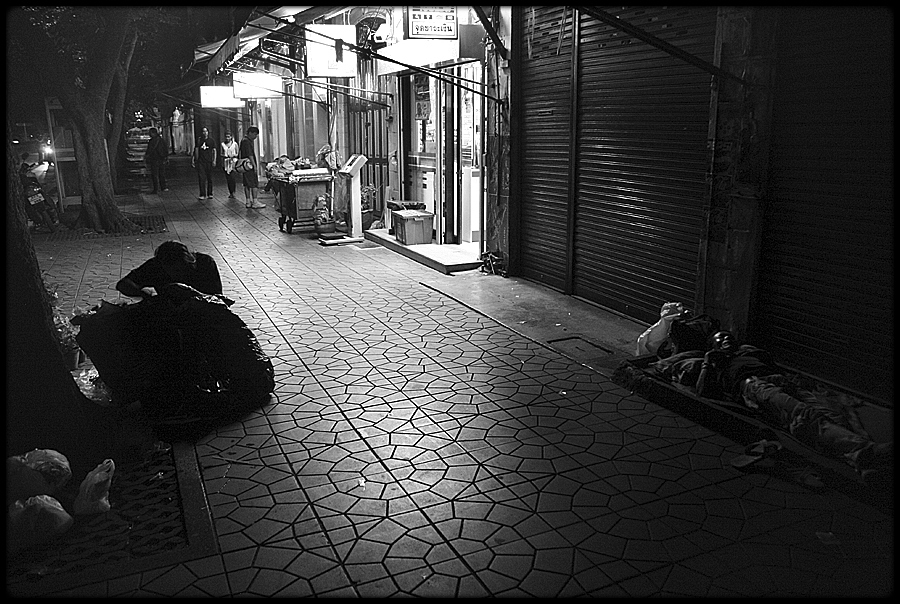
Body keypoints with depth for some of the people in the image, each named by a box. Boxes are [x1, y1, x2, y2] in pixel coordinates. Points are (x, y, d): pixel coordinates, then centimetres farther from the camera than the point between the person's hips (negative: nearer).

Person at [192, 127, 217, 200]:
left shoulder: (211, 141, 4)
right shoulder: (199, 140, 7)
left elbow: (214, 151, 4)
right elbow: (196, 150, 10)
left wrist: (214, 160, -7)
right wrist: (193, 159, 5)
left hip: (209, 162, -1)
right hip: (201, 161, 1)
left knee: (209, 178, 6)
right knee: (201, 178, -6)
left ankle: (209, 194, 16)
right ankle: (202, 195, -4)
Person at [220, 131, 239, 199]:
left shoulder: (235, 144, 4)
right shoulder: (223, 144, 10)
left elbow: (237, 154, 5)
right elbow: (222, 154, 14)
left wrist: (233, 155, -12)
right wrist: (223, 155, -6)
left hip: (233, 162, -3)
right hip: (226, 163, 3)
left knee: (232, 178, -13)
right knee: (228, 178, 2)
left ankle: (233, 193, -9)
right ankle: (231, 193, 9)